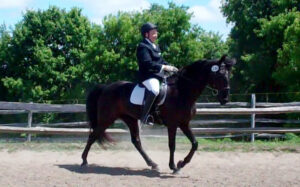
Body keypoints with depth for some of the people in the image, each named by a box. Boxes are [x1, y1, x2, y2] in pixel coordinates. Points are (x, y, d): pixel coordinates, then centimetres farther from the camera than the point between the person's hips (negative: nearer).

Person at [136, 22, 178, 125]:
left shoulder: (156, 47, 22)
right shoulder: (143, 47, -9)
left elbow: (161, 61, 25)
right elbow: (147, 63, -20)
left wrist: (170, 67, 7)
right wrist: (163, 67, -23)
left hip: (158, 75, 10)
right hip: (148, 76, -10)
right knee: (154, 90, -37)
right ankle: (144, 116, -33)